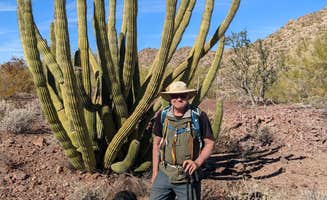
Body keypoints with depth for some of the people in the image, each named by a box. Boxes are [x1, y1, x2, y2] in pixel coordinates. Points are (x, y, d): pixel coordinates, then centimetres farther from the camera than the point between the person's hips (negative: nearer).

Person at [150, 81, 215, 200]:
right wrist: (155, 172, 9)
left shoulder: (199, 116, -8)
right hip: (164, 173, 3)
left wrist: (197, 162, -17)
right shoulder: (162, 115, 0)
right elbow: (156, 143, 9)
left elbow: (210, 143, -2)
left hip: (188, 175, -2)